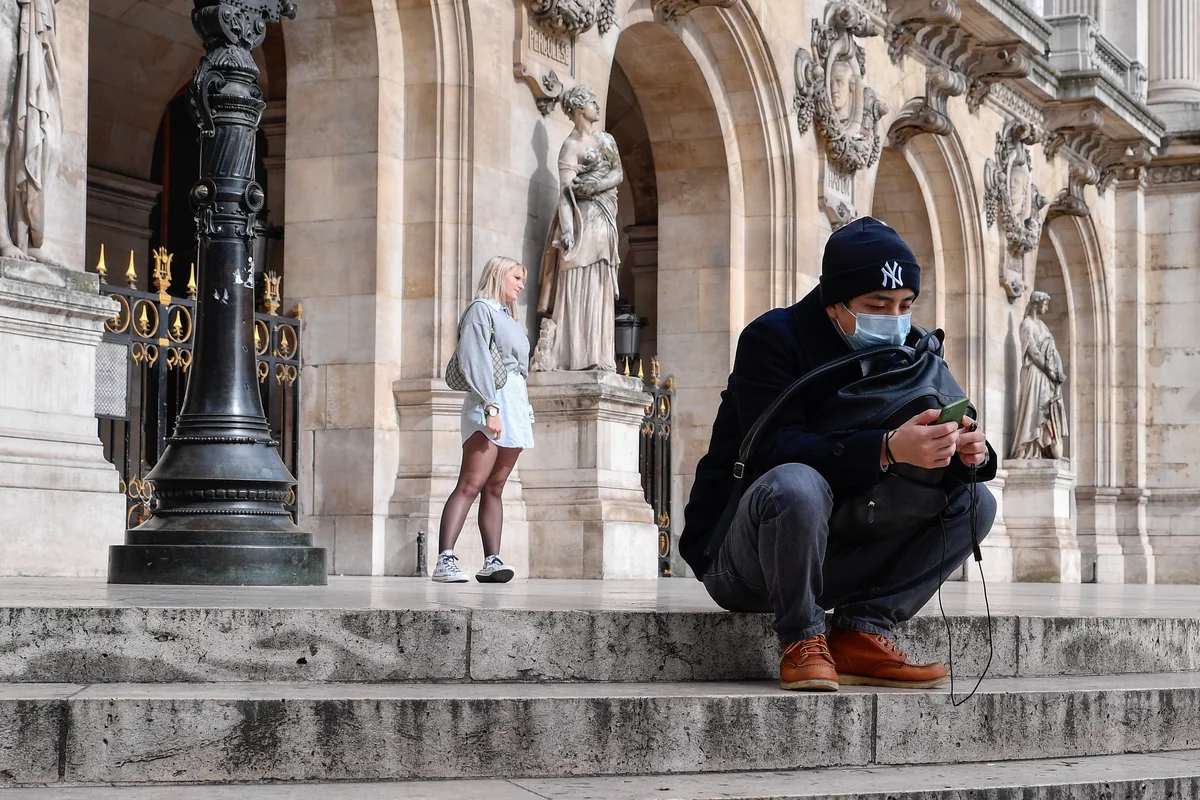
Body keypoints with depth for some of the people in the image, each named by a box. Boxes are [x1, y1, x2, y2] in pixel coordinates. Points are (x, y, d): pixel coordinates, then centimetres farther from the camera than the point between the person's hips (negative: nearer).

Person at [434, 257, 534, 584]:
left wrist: (526, 408, 16)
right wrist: (491, 407, -21)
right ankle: (445, 560, -24)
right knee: (470, 485, -17)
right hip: (491, 402, -9)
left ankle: (491, 561, -1)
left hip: (516, 406, 9)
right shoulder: (481, 309, -1)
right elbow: (475, 361, -12)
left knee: (495, 488, 4)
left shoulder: (508, 317, 26)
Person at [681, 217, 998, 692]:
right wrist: (887, 449, -42)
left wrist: (969, 455, -23)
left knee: (974, 502, -6)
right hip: (737, 559, -6)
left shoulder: (907, 351, 7)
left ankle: (860, 634, -12)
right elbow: (778, 450, -29)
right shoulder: (772, 339, -13)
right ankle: (802, 640, -17)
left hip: (836, 556, 6)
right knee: (796, 485, -38)